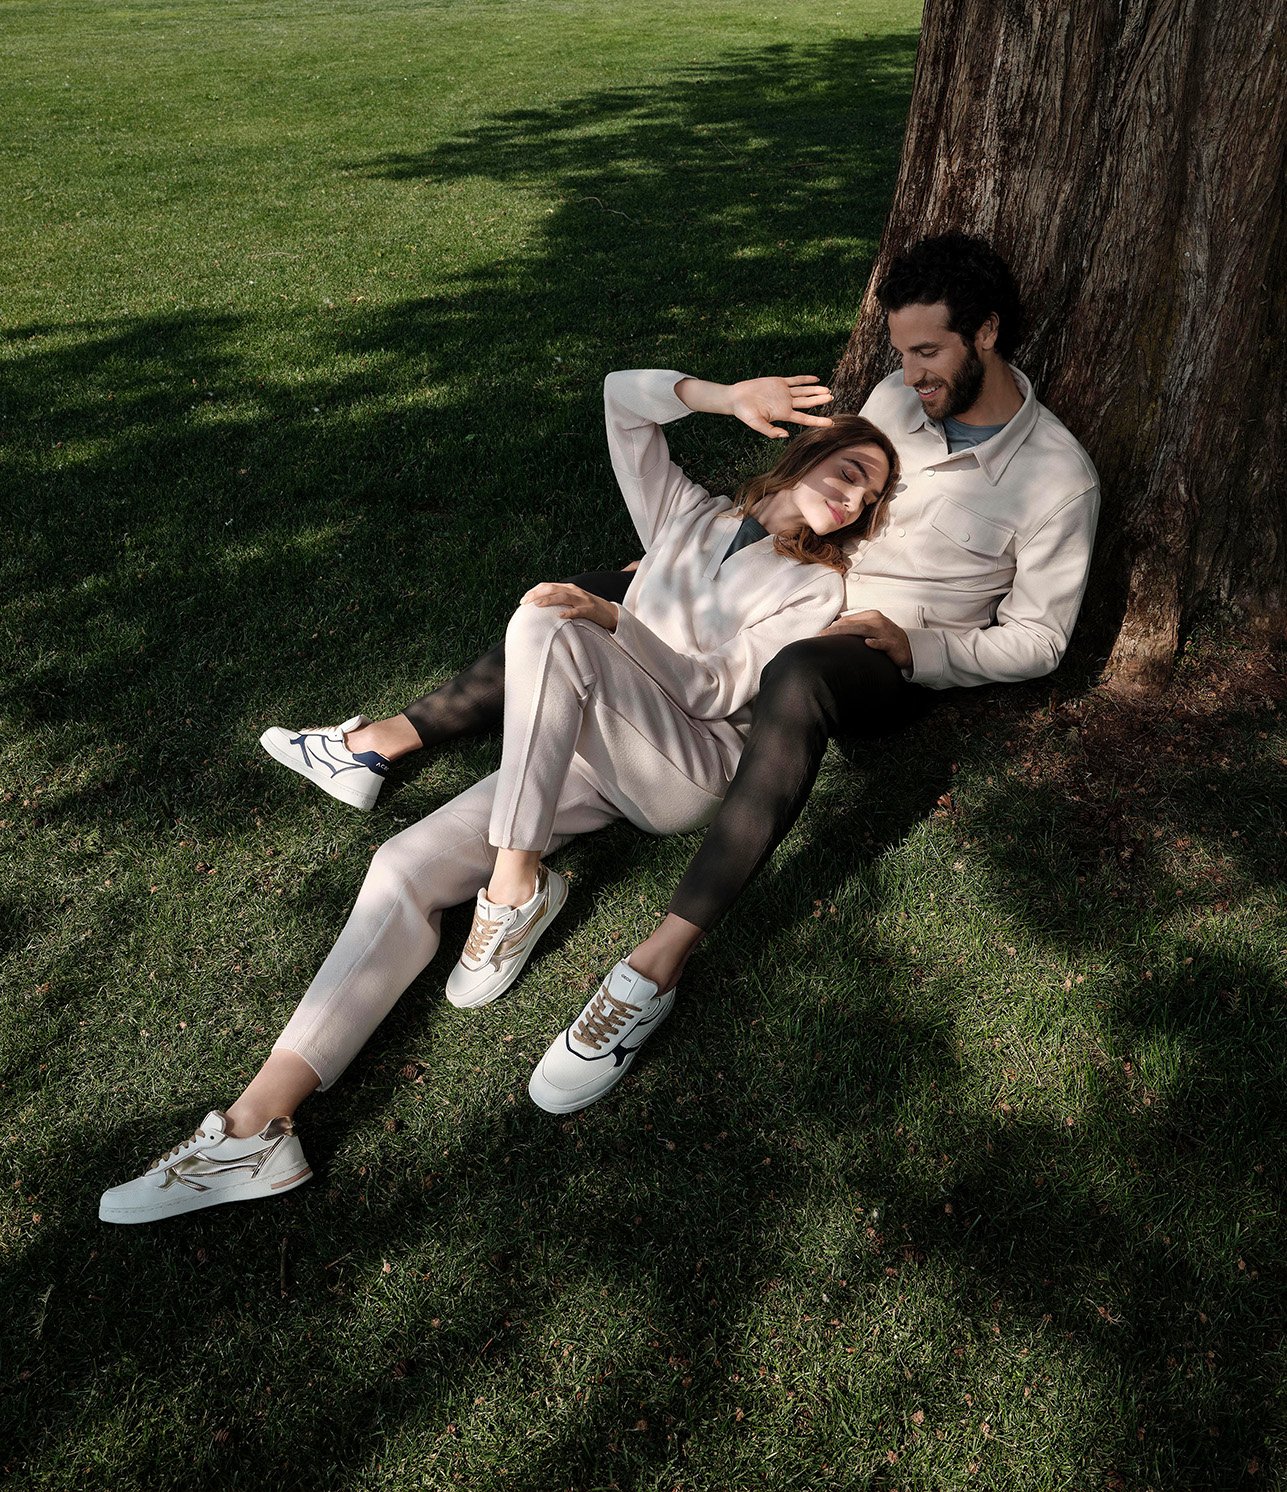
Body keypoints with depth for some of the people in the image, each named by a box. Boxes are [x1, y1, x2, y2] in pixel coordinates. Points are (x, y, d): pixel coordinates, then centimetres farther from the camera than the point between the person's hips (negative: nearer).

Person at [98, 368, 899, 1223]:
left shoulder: (816, 586, 8)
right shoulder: (688, 514, 22)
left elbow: (719, 689, -6)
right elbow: (624, 397, 19)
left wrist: (608, 620, -16)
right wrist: (725, 397, 4)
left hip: (689, 767, -4)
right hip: (587, 758, 5)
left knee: (545, 624, -31)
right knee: (405, 866, -18)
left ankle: (517, 887, -22)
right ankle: (259, 1127, -22)